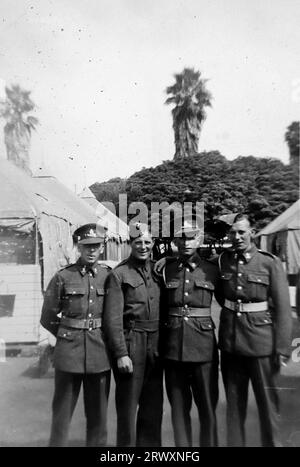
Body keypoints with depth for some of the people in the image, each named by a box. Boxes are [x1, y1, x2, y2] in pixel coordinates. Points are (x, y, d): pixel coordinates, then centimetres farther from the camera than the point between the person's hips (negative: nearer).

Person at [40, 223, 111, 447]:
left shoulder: (109, 275, -1)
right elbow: (48, 318, 3)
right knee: (62, 411, 12)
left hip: (100, 352, 2)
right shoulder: (63, 277, -5)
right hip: (69, 352, -1)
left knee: (98, 411, 14)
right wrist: (69, 335, 6)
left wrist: (102, 336, 7)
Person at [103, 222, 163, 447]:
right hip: (131, 343, -5)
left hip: (156, 344, 5)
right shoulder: (119, 274, -8)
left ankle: (150, 443, 34)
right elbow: (113, 318, -11)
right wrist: (120, 353, -14)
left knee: (154, 404, 16)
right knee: (128, 405, 7)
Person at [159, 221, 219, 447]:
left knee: (207, 406, 9)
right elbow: (160, 308, 8)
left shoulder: (211, 269, 1)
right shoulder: (166, 269, 3)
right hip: (173, 344, 1)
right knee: (178, 407, 13)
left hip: (203, 343, -1)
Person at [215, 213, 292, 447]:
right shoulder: (223, 260, 2)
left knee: (268, 403, 10)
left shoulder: (270, 263, -8)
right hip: (230, 341, 3)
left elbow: (283, 308, -8)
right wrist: (231, 310, 7)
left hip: (261, 341, -3)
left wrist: (282, 348, -11)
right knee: (234, 403, 16)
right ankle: (234, 442, 33)